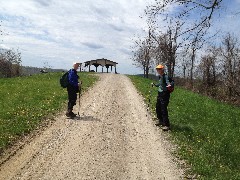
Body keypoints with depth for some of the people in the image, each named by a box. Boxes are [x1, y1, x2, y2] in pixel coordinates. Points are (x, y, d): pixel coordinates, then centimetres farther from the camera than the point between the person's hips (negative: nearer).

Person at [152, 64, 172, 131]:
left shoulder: (165, 76, -15)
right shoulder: (160, 77, 12)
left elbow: (168, 82, -30)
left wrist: (169, 85, -50)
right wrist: (155, 84, 35)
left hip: (164, 94, -10)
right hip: (160, 94, 10)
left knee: (163, 109, -11)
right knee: (158, 108, 19)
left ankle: (166, 125, -3)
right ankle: (161, 121, 37)